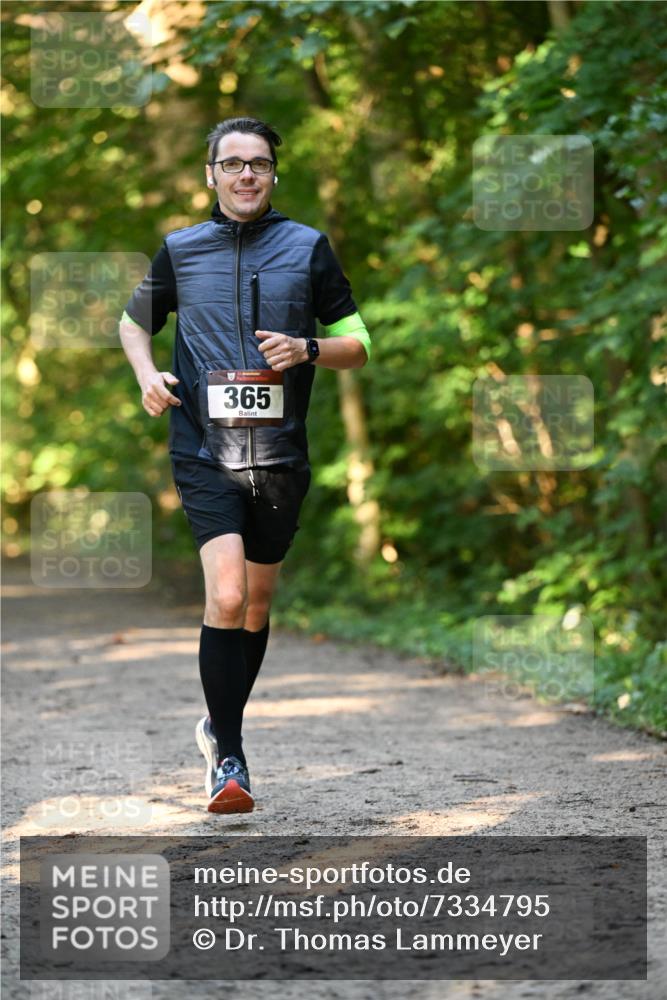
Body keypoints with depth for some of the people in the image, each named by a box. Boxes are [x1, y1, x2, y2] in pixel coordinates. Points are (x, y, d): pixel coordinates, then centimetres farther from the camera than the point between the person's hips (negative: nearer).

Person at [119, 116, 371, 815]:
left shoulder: (307, 248, 5)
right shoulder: (180, 250, 6)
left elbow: (358, 344, 8)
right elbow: (135, 321, 22)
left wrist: (306, 350, -12)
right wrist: (146, 373, 2)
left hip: (280, 454, 2)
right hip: (203, 451, -2)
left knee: (257, 602, 13)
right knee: (226, 597, -18)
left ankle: (221, 724, 36)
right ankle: (227, 759, -10)